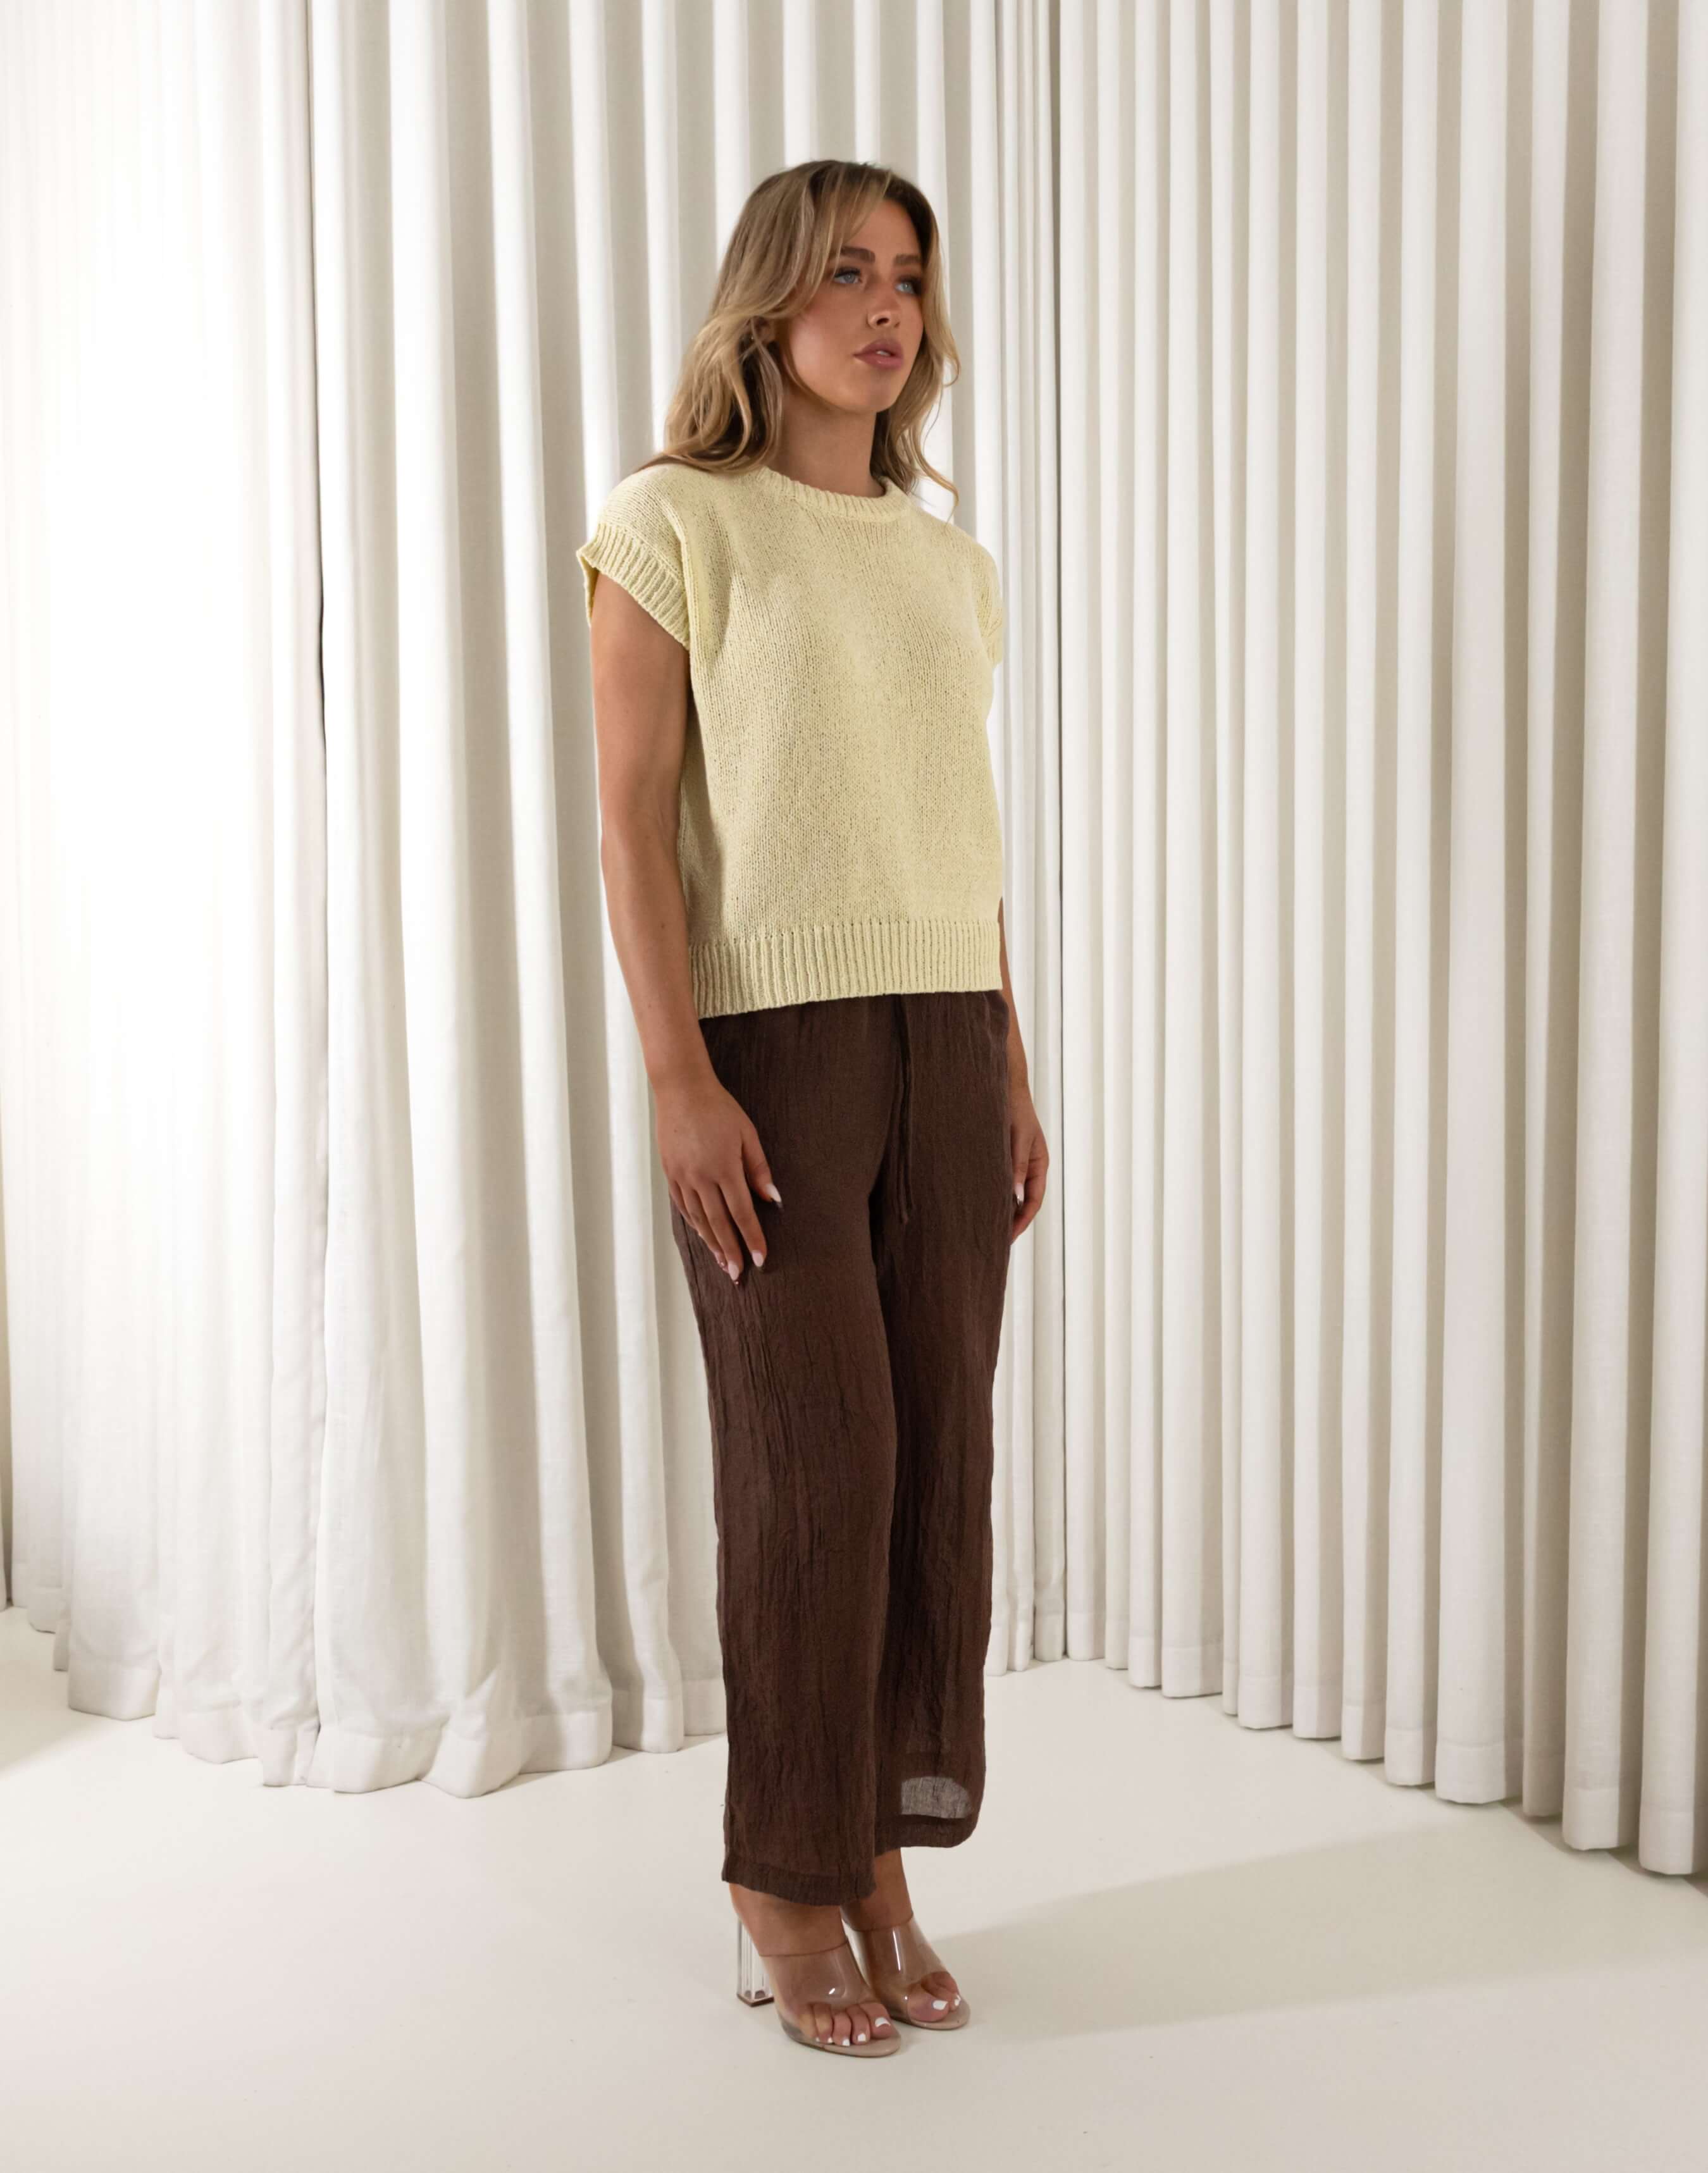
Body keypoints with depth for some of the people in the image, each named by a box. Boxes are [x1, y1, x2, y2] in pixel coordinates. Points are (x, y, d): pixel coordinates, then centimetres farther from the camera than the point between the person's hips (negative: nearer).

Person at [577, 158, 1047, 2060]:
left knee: (940, 1447, 4)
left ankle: (880, 1865, 18)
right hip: (769, 1039, -5)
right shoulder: (675, 523, -1)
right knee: (815, 1454, -4)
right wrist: (677, 1079, -16)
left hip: (944, 1037, 6)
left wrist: (1013, 1070, 11)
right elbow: (632, 817, -8)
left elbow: (969, 835, 16)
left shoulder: (951, 563, 15)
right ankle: (781, 1886, 13)